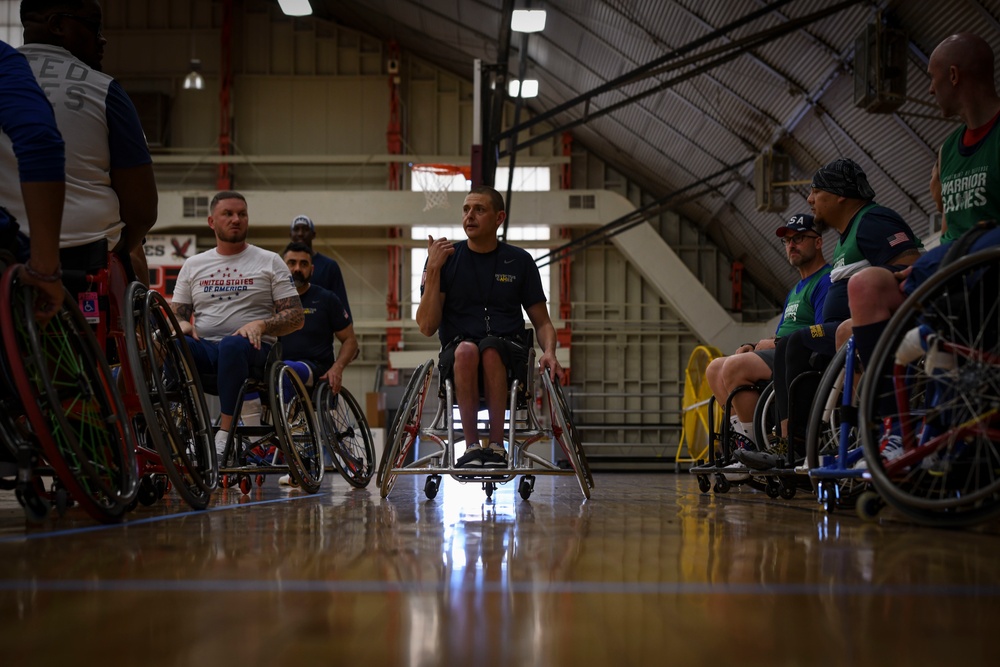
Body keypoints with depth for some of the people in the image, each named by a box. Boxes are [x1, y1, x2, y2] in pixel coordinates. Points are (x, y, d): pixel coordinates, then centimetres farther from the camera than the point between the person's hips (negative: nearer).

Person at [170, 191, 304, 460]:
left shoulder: (269, 262, 11)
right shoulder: (193, 265, 19)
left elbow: (296, 317, 5)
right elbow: (176, 313, 19)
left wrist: (261, 324, -15)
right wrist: (182, 324, -7)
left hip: (252, 349, -2)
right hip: (204, 348, 2)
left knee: (233, 344, -39)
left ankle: (224, 434, -37)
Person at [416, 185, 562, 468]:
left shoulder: (519, 261, 8)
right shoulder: (445, 258, 5)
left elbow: (542, 321, 12)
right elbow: (427, 326, -3)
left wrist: (548, 351, -10)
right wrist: (433, 269, -10)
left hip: (508, 355, 0)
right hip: (456, 357, 0)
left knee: (490, 348, -35)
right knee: (466, 349, -36)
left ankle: (496, 446, -29)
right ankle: (472, 447, -29)